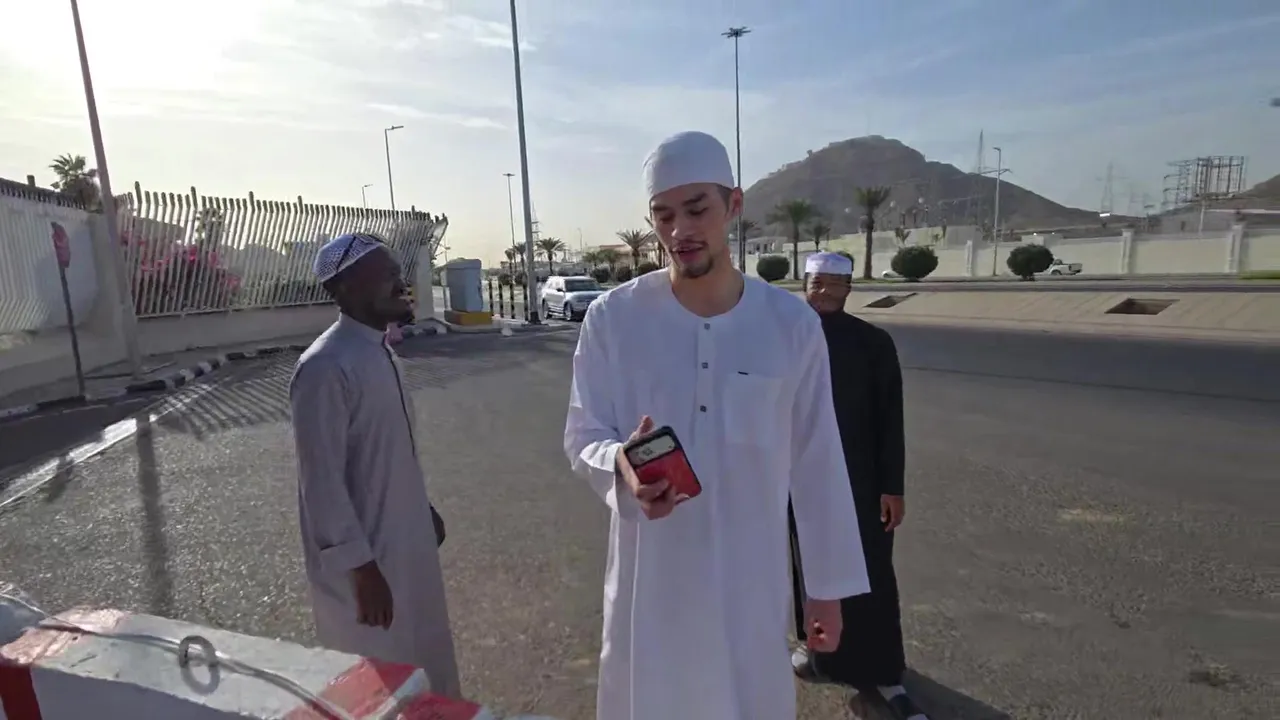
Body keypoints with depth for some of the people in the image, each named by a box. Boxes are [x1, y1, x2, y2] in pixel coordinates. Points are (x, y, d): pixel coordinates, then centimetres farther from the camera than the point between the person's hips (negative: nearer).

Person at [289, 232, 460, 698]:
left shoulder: (380, 351, 4)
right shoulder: (326, 367, -24)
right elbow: (322, 481, -23)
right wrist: (360, 568, -21)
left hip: (405, 540, 8)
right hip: (363, 554, -8)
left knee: (424, 660, 24)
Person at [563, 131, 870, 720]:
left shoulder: (791, 323, -7)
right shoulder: (611, 319, -11)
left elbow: (816, 461, 0)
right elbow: (581, 436, -3)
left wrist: (829, 582, 4)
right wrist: (620, 465, -27)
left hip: (750, 576, 1)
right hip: (649, 573, 0)